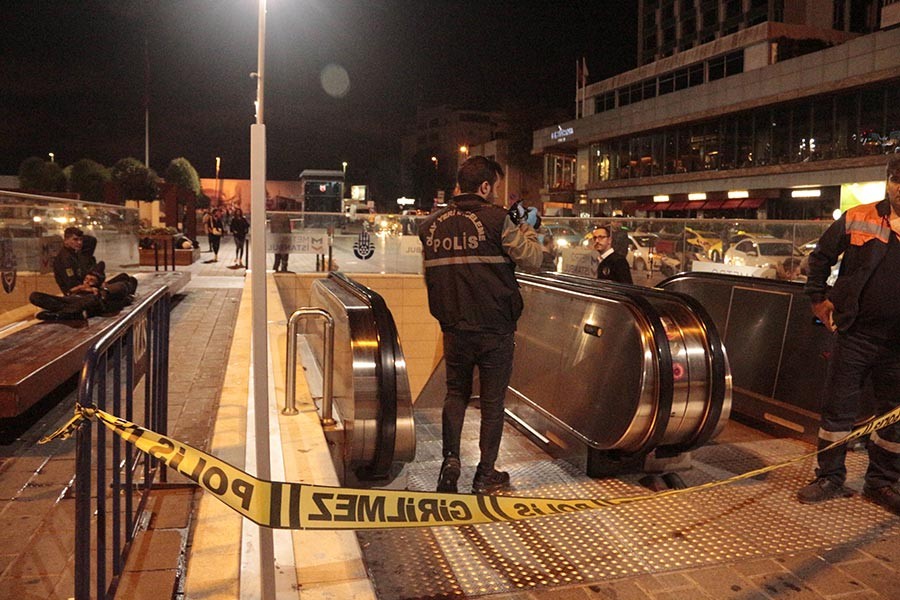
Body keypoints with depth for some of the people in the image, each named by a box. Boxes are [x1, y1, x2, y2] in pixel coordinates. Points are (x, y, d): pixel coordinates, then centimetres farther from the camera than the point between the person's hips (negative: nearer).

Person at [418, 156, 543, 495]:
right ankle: (485, 475, 18)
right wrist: (528, 228, 7)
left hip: (453, 327, 4)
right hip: (494, 328, -4)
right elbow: (532, 261, -8)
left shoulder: (431, 225, 5)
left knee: (456, 393, 20)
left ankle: (450, 461, 10)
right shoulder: (497, 219, -11)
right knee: (492, 401, 9)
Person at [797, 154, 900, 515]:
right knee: (838, 408, 5)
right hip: (854, 336, -1)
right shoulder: (857, 220, -1)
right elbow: (821, 257, 11)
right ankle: (830, 479, 18)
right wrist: (818, 298, 7)